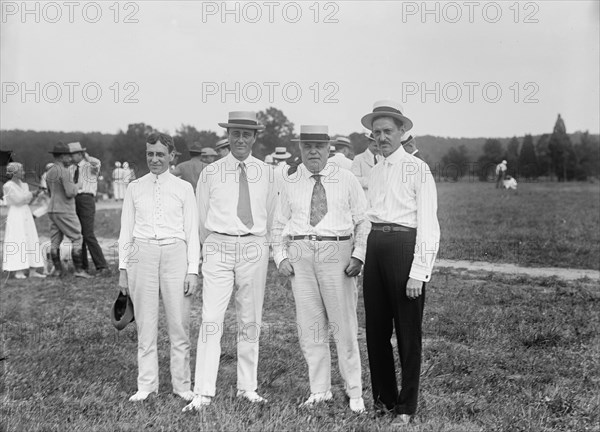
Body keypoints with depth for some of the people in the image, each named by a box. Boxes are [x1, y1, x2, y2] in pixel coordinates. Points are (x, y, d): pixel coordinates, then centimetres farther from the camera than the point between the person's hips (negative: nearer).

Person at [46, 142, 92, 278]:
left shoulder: (49, 172, 13)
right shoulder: (64, 171, -15)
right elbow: (70, 193, -20)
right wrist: (75, 187, 1)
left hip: (52, 210, 9)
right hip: (65, 211, -8)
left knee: (55, 241, 9)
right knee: (77, 238, -2)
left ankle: (57, 269, 13)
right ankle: (79, 269, -5)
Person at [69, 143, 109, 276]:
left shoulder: (90, 166, -2)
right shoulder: (71, 169, 18)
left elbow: (97, 163, -26)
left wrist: (86, 157, -14)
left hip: (86, 199, -7)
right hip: (74, 201, 7)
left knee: (88, 235, -15)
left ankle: (102, 267, -14)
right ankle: (83, 266, 21)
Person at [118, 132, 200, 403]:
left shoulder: (183, 188, 7)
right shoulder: (135, 188, 11)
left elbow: (192, 232, 5)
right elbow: (126, 230, 13)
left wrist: (193, 270, -3)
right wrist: (123, 269, 7)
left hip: (175, 253, -1)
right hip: (142, 254, 1)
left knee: (179, 324, -1)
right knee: (145, 324, 4)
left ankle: (182, 385, 9)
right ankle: (146, 385, 12)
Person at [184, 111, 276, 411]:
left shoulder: (265, 172, 6)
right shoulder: (210, 173, 2)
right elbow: (202, 217, 10)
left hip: (254, 248, 2)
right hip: (218, 247, -2)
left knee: (250, 321, 8)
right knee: (211, 320, -8)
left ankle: (248, 387, 18)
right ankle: (203, 394, -6)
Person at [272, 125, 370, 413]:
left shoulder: (347, 181, 5)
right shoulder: (291, 185, 11)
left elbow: (363, 221, 2)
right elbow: (279, 225, 17)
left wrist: (358, 256, -10)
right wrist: (280, 257, 2)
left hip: (337, 254, -2)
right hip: (300, 255, 3)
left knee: (344, 325, -2)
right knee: (309, 326, 5)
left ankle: (355, 393, 9)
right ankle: (319, 390, 16)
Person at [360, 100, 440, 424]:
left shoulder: (417, 169, -5)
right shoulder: (372, 172, 15)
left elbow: (428, 225, -10)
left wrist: (418, 273, -16)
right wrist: (360, 259, 7)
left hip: (404, 245, -6)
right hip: (374, 246, 6)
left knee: (407, 330, 3)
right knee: (375, 327, 12)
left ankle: (406, 406, 16)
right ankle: (383, 397, 27)